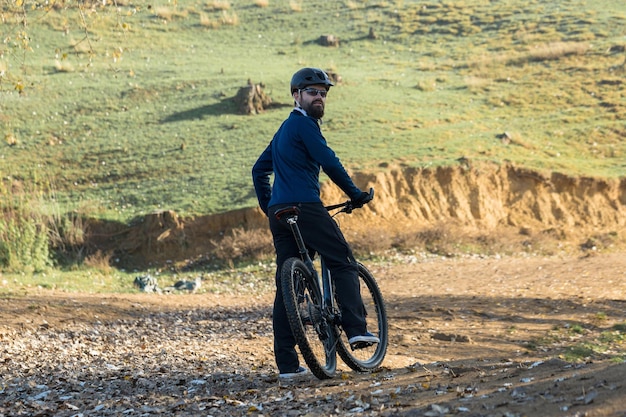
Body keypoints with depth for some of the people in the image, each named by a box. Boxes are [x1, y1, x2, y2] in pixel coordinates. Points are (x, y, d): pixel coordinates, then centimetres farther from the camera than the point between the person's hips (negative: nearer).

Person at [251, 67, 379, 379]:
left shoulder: (284, 129, 25)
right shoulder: (303, 123, -4)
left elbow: (259, 169, 31)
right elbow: (328, 161, -13)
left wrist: (268, 207, 31)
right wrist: (355, 194, -6)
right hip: (305, 207, -8)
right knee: (343, 263, 1)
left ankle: (286, 363, 1)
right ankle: (356, 329, -13)